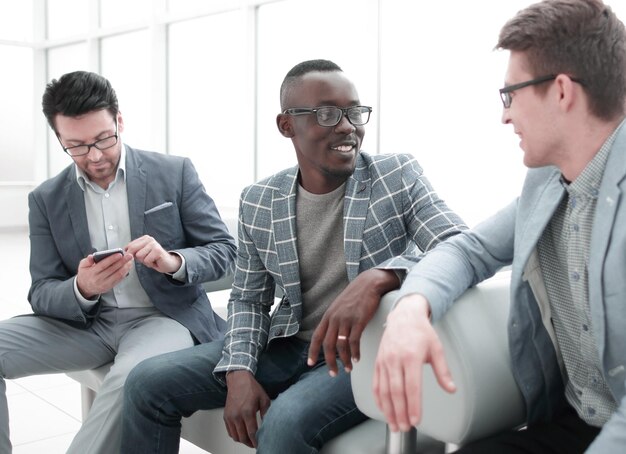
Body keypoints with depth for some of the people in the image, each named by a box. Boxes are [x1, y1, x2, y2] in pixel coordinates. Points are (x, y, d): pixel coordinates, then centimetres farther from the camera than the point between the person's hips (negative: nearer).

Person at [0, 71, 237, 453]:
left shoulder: (175, 173, -2)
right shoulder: (46, 200, 5)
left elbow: (224, 251, -1)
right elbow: (42, 293, 2)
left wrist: (173, 262, -23)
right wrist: (82, 289, -23)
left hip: (166, 316, -3)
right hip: (85, 321, 4)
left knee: (133, 376, -38)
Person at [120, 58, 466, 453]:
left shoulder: (399, 176, -7)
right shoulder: (258, 202, 2)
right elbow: (248, 300, 10)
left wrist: (379, 277, -39)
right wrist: (239, 370, -10)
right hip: (285, 346, 4)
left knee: (286, 421, -33)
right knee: (148, 383, -6)